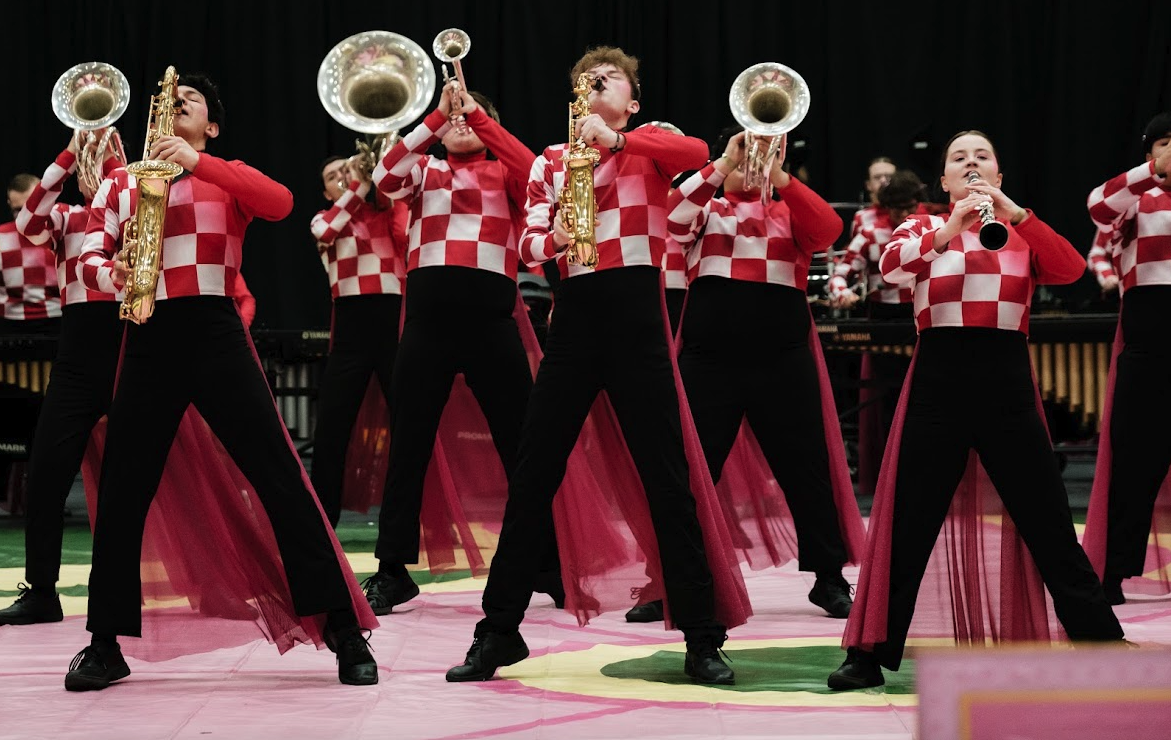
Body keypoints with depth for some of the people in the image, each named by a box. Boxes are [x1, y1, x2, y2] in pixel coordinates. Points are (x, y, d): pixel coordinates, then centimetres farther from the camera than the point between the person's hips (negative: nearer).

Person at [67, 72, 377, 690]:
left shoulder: (228, 177, 12)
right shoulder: (120, 184, 18)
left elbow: (280, 203, -9)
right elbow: (88, 258, 11)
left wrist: (197, 163, -18)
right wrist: (110, 274, -13)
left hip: (214, 333, -2)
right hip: (147, 339, 2)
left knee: (280, 479, -8)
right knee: (122, 494, 2)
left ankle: (345, 630, -7)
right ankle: (105, 645, 13)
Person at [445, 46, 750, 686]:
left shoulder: (651, 141, 9)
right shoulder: (551, 160, 16)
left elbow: (696, 154, -15)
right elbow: (527, 242, 6)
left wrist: (614, 139, -25)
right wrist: (554, 239, -17)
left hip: (637, 311, -3)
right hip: (573, 315, 3)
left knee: (666, 477, -4)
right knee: (532, 475, 2)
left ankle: (702, 637, 1)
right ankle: (499, 629, 11)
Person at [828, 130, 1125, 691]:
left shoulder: (1022, 234, 11)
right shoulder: (923, 228, 9)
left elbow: (1071, 270, -8)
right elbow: (891, 267, -13)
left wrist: (1014, 214, -20)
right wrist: (949, 231, -28)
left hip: (1007, 382, 1)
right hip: (938, 382, -1)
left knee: (1048, 527, 3)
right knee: (910, 525, 0)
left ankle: (1105, 645, 10)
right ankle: (869, 655, 8)